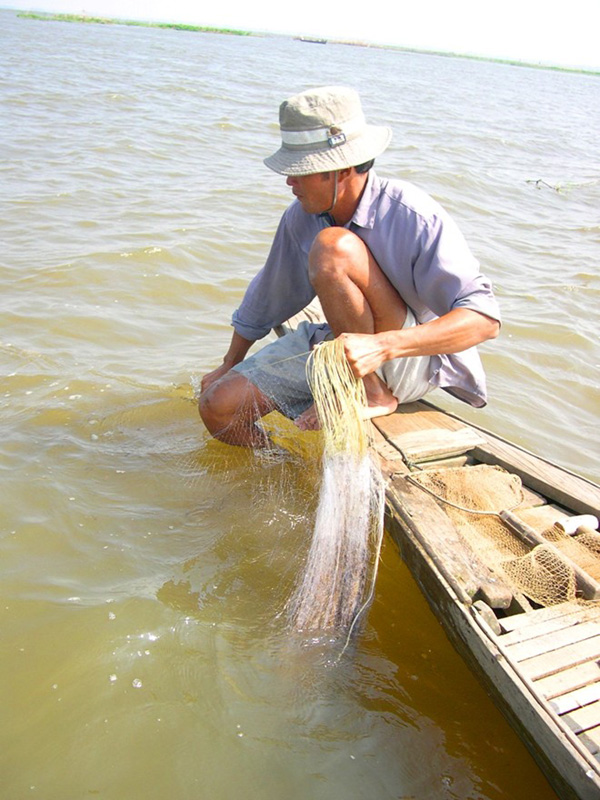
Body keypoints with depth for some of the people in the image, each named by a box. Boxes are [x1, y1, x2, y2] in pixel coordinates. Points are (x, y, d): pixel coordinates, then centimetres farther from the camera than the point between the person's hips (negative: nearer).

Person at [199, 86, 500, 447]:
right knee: (217, 405, -10)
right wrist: (229, 366, 26)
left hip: (414, 358, -6)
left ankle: (371, 392, -17)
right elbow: (267, 296, 12)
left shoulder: (414, 217, -24)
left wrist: (381, 346, -44)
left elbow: (485, 318, -31)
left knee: (332, 246, -30)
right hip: (336, 341, 6)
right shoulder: (301, 217, -5)